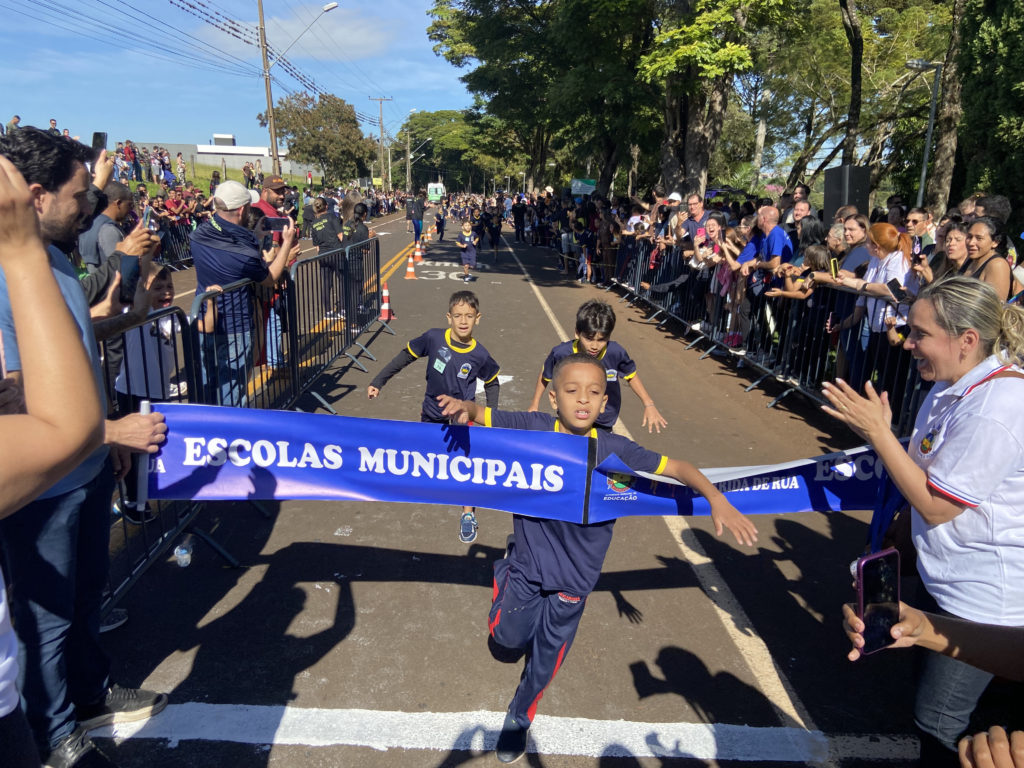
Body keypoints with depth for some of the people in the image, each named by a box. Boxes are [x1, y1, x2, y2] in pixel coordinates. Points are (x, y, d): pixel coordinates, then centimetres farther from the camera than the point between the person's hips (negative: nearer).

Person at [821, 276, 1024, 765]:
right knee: (926, 687, 27)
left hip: (983, 597, -9)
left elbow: (935, 505, -24)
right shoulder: (956, 384, 0)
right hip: (944, 576, 10)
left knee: (938, 722, 8)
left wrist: (878, 431, -24)